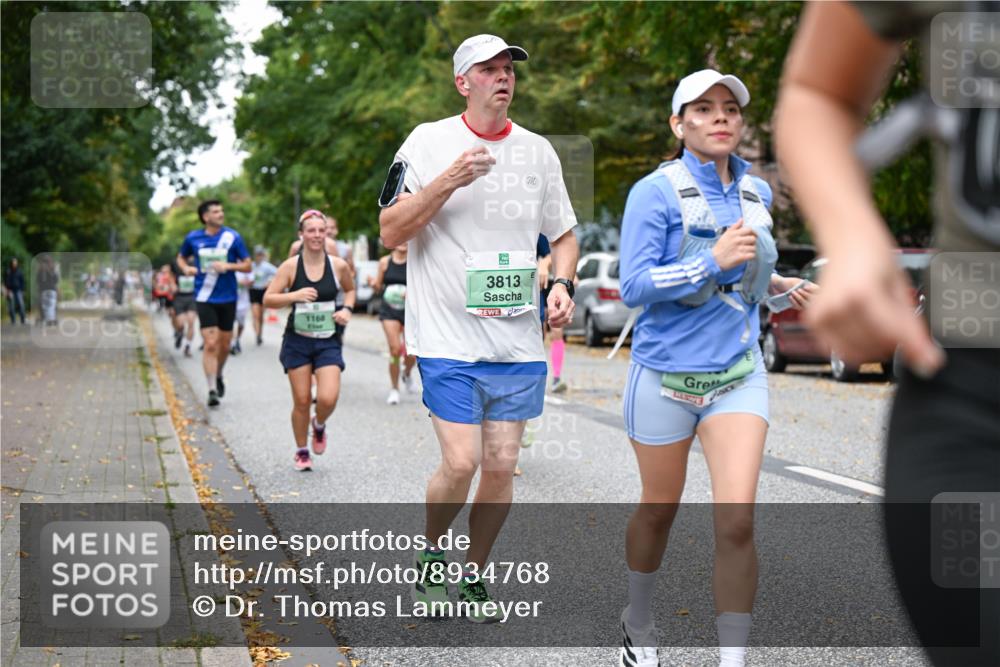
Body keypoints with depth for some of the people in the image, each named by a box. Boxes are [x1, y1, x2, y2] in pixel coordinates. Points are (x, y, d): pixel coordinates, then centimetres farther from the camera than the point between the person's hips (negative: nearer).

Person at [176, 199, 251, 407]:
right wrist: (186, 268, -4)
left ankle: (218, 376, 39)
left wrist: (228, 266, -17)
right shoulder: (193, 238, 0)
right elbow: (181, 257, 18)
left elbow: (247, 265, 0)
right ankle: (212, 390, -9)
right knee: (210, 344, -12)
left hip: (227, 298, 1)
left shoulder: (232, 237, -3)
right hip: (205, 298, -1)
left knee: (224, 345, 11)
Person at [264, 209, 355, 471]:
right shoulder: (290, 266, -6)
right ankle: (301, 451, 24)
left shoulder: (338, 266, -2)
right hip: (298, 341, 0)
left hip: (328, 342, 1)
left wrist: (347, 309, -1)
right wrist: (295, 295, -23)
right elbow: (268, 299, -7)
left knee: (328, 398, -14)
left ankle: (319, 425, 21)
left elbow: (350, 289, 18)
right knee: (301, 401, 3)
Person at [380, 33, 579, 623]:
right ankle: (431, 556, 16)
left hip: (519, 339, 4)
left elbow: (564, 233, 20)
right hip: (448, 336, -4)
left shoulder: (538, 150, 10)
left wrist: (563, 283, 0)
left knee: (501, 466, 4)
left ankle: (475, 575, 23)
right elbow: (391, 231, -8)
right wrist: (449, 182, -20)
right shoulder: (429, 142, -2)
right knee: (461, 463, -12)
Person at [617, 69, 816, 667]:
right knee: (660, 510, 14)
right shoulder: (656, 192, -11)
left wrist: (777, 284, 6)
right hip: (666, 377, -3)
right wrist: (714, 261, -25)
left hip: (738, 377, 3)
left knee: (737, 520, -11)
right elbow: (634, 286, -19)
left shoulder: (757, 193, 7)